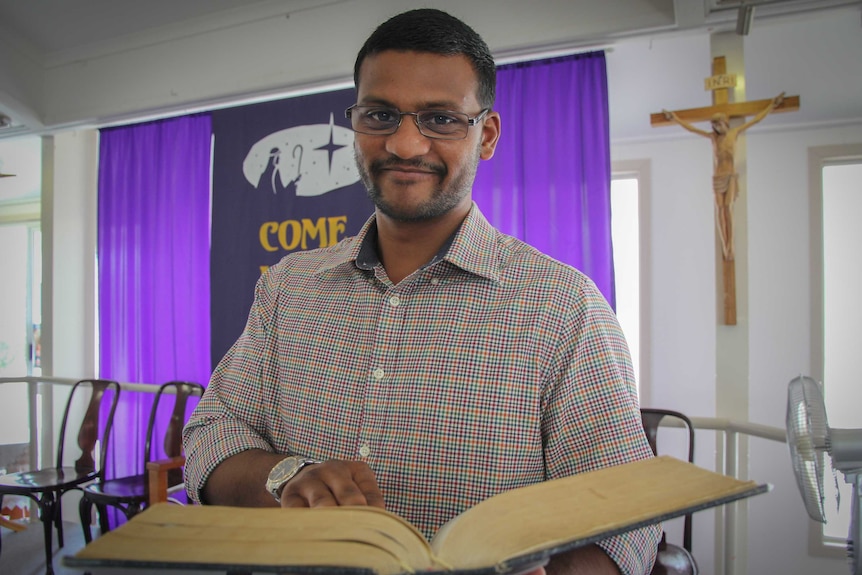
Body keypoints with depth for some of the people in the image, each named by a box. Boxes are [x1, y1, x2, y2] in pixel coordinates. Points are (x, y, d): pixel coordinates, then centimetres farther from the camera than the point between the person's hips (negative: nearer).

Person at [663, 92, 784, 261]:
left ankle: (730, 246, -14)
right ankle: (725, 245, -2)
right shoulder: (713, 136, 4)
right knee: (719, 209, -5)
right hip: (717, 177, 1)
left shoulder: (735, 132, 4)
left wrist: (772, 105, 15)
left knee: (728, 207, -13)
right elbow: (691, 128, 8)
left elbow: (756, 119, 12)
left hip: (731, 176, -1)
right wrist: (675, 118, 10)